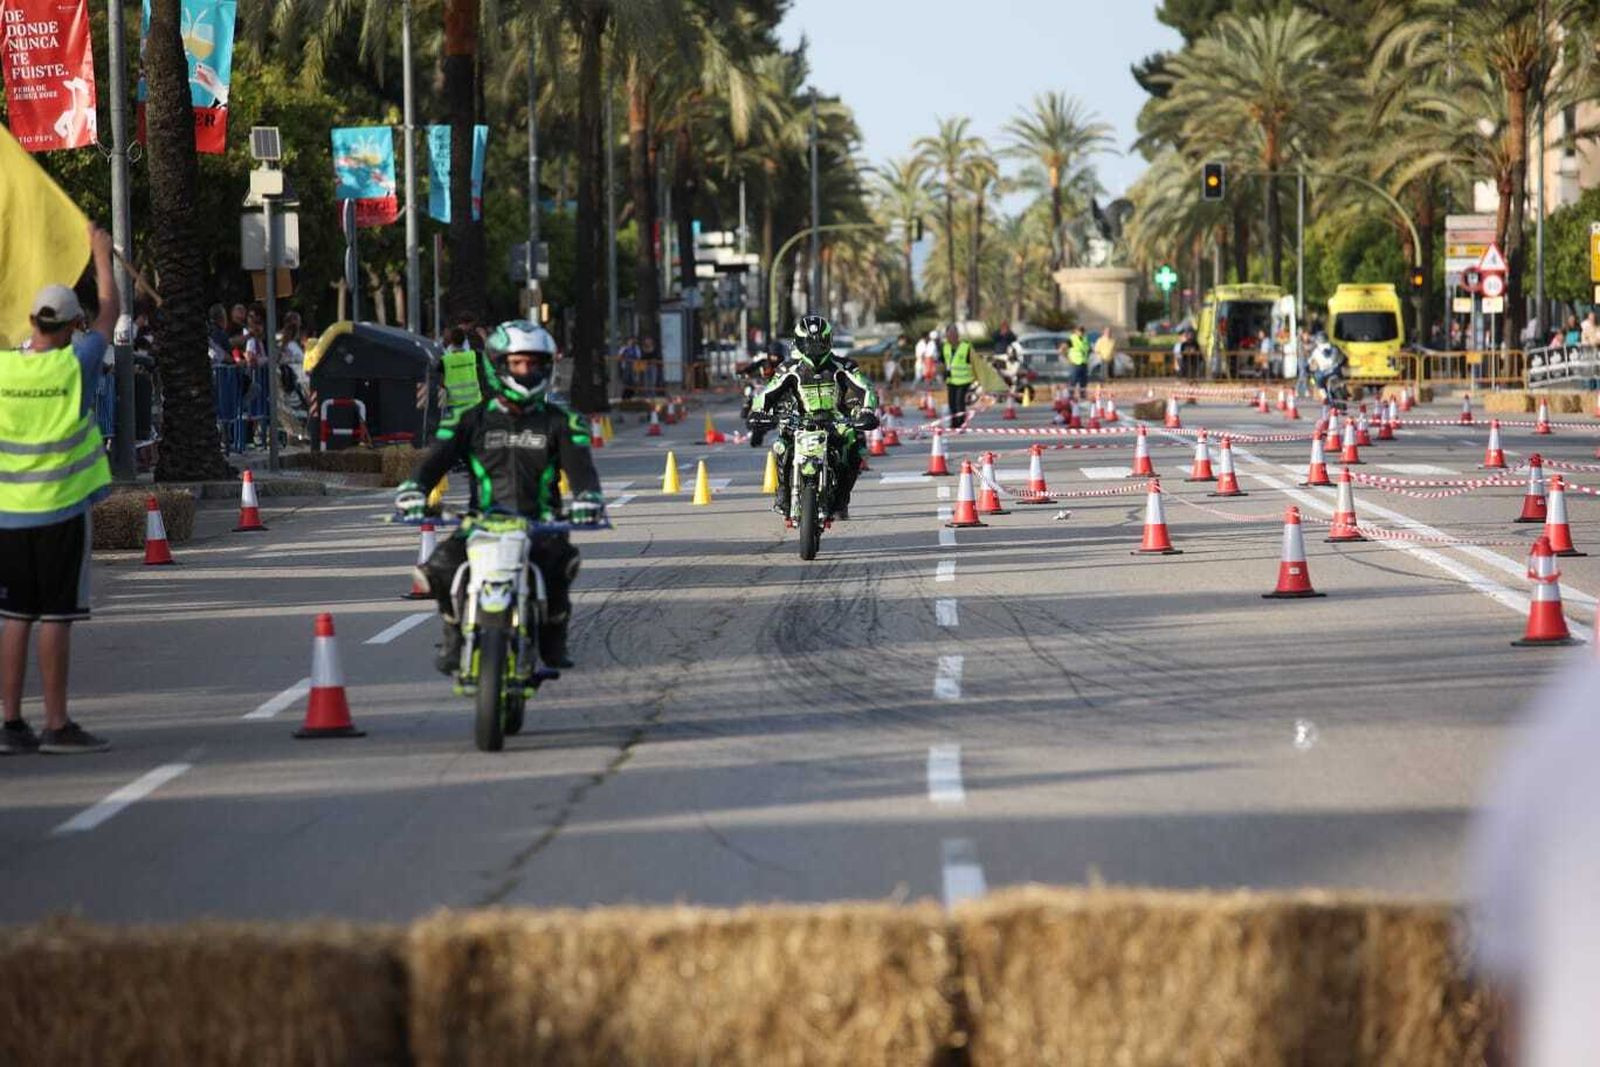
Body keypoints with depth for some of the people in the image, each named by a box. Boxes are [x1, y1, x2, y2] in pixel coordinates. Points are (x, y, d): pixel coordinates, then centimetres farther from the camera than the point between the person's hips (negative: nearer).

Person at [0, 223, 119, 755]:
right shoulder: (76, 366, -9)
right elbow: (110, 312, 5)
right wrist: (102, 256, 18)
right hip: (61, 510, -3)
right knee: (55, 616, -1)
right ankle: (57, 725, 0)